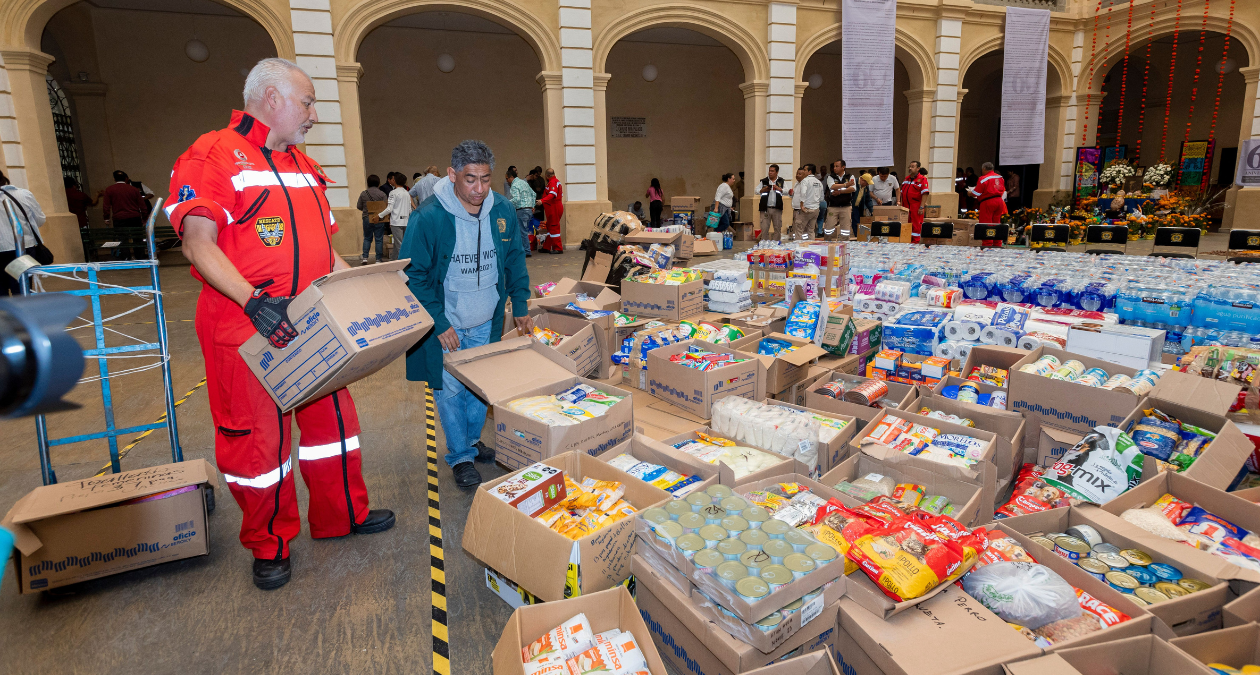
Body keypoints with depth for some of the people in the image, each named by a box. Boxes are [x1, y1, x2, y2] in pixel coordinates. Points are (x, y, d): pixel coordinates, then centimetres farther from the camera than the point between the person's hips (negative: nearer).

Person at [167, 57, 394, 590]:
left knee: (330, 416, 14)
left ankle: (341, 515, 33)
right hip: (247, 328, -7)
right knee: (257, 434, 5)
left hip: (313, 325, 7)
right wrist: (254, 302, -29)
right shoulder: (214, 155, -9)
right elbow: (198, 245, -17)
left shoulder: (303, 167, 15)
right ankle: (269, 545, 24)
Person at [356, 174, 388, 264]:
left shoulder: (363, 194, -1)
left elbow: (359, 206, 4)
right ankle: (378, 259, 5)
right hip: (379, 219, -2)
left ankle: (365, 257, 9)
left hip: (367, 219, 2)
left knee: (367, 238, 14)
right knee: (379, 239, 4)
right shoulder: (382, 194, -7)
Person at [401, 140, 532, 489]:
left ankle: (473, 439, 37)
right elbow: (414, 276, -15)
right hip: (445, 324, -4)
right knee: (451, 389, 4)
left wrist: (520, 307, 3)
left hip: (487, 322, 4)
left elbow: (515, 260, 7)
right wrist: (439, 324, -18)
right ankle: (460, 456, 21)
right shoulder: (428, 217, -20)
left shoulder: (503, 210, -7)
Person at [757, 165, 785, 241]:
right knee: (764, 228, -4)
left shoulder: (781, 181, 10)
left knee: (777, 228, 5)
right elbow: (757, 191, 7)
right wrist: (764, 189, -11)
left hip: (777, 209, 1)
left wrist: (778, 188, -12)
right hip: (765, 208, 0)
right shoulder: (764, 181, 10)